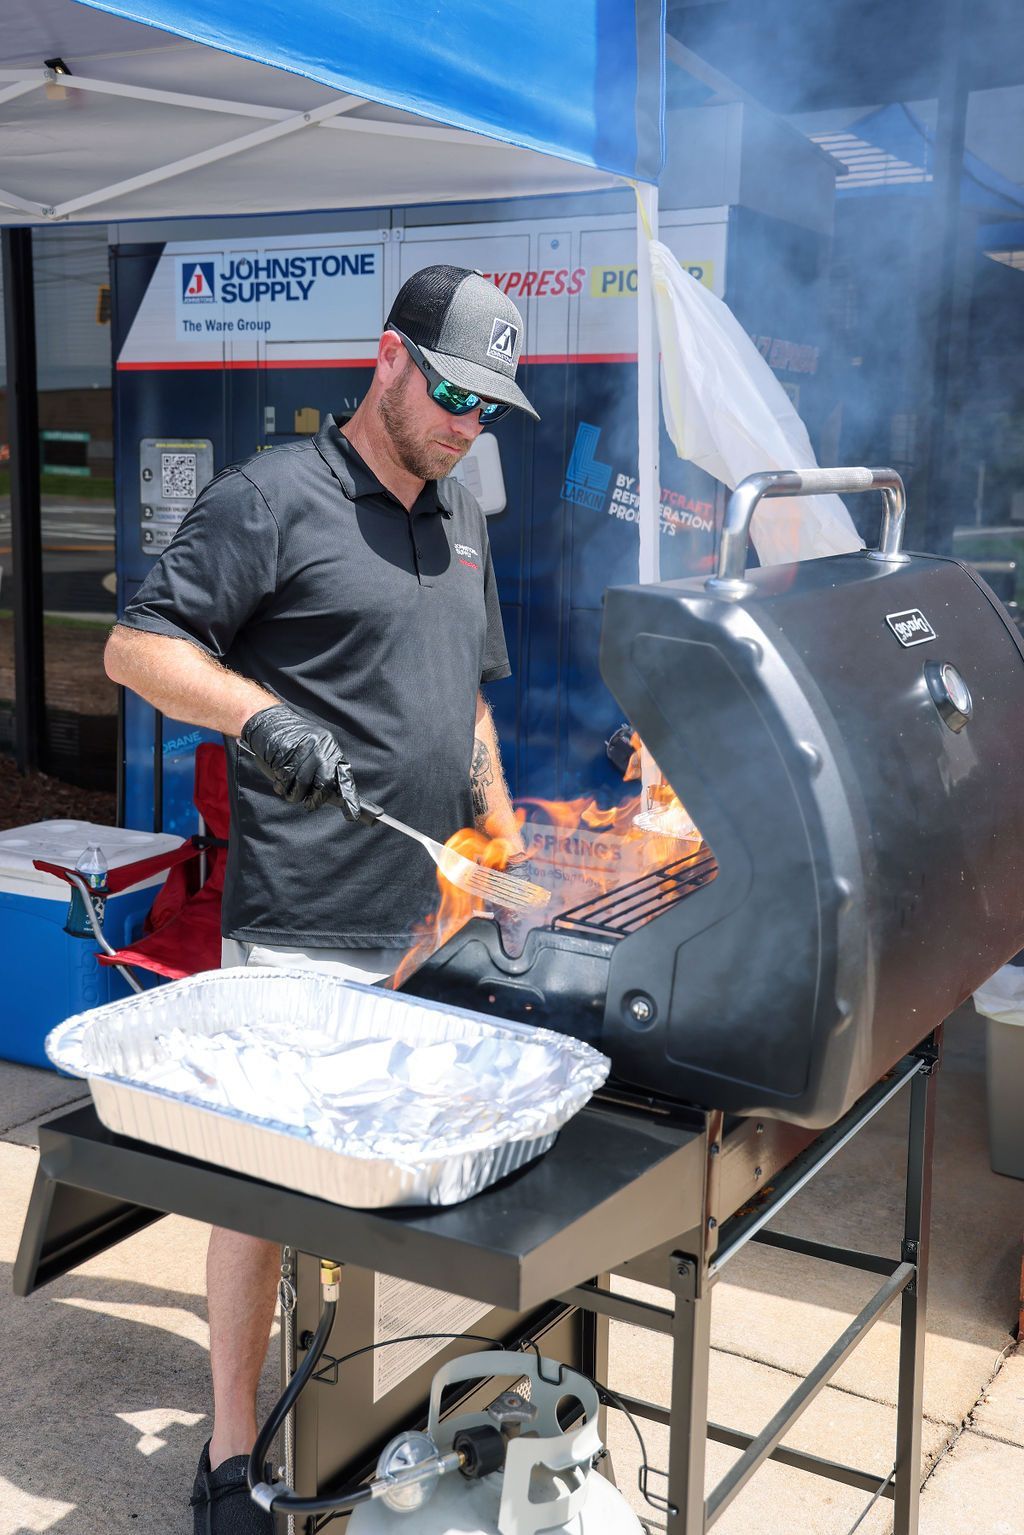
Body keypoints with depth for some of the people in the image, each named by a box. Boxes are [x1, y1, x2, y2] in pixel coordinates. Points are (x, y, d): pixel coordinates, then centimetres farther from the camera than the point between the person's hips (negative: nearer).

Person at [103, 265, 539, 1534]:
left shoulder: (461, 522, 16)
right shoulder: (274, 497, -7)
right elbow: (137, 646, -10)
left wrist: (505, 841, 19)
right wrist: (260, 714, -27)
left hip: (436, 918, 7)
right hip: (304, 929, -7)